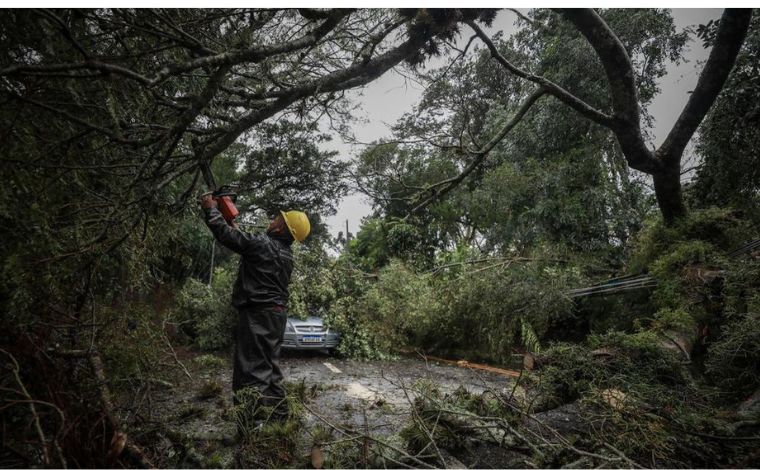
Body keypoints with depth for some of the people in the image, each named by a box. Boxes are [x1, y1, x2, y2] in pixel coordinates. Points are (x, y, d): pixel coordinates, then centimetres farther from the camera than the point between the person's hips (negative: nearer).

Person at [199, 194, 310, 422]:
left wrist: (210, 209, 5)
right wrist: (234, 225, 33)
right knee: (270, 367, 17)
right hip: (276, 313, 9)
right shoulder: (285, 253, 11)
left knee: (253, 369, -7)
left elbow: (226, 235, -9)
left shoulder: (262, 243, -14)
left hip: (257, 315, -9)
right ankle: (279, 414, 24)